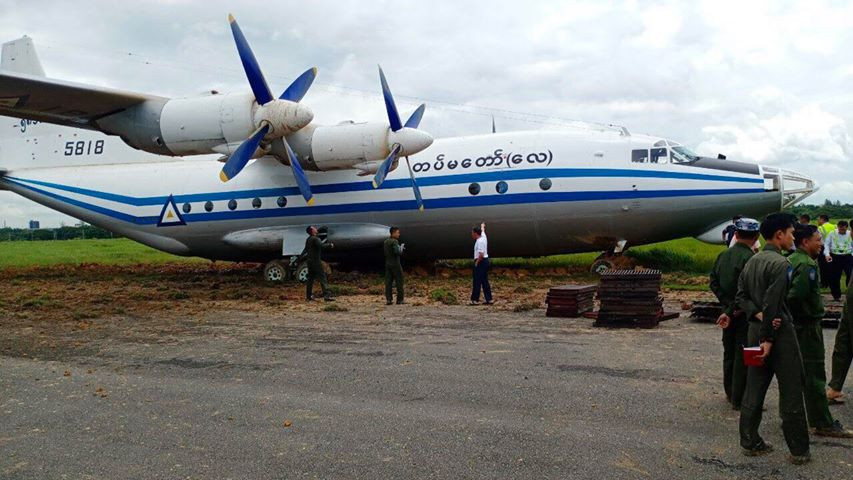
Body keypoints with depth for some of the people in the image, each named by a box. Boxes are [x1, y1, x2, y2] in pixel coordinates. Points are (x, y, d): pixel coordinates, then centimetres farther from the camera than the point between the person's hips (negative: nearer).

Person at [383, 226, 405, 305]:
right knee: (399, 281, 1)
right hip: (395, 263, -7)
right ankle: (400, 299, 2)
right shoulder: (394, 241, -14)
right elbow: (397, 252, -24)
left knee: (388, 281, 5)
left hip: (387, 263, 7)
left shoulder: (386, 241, 11)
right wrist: (401, 248, -3)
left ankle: (388, 299, 1)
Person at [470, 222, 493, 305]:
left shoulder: (480, 241, -18)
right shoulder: (483, 236, 9)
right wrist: (482, 226, 54)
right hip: (485, 261, 10)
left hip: (480, 262, -10)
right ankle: (489, 299, 10)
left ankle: (475, 300, -6)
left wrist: (476, 262, -15)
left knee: (477, 281, -7)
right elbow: (483, 231, 34)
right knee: (485, 281, 11)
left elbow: (481, 254, -26)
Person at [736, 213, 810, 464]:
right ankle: (799, 451, 10)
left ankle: (750, 443, 17)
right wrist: (768, 338, -16)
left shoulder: (752, 261, 10)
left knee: (754, 389, 11)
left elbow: (741, 296, 8)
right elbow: (772, 303, -20)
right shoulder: (781, 263, -16)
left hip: (755, 330, 8)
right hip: (779, 331, -8)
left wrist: (758, 315, -5)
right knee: (791, 394, 2)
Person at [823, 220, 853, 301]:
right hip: (835, 257, 0)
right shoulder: (832, 233, 3)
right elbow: (826, 244, 2)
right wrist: (827, 254, -11)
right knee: (834, 277, 5)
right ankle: (836, 295, 20)